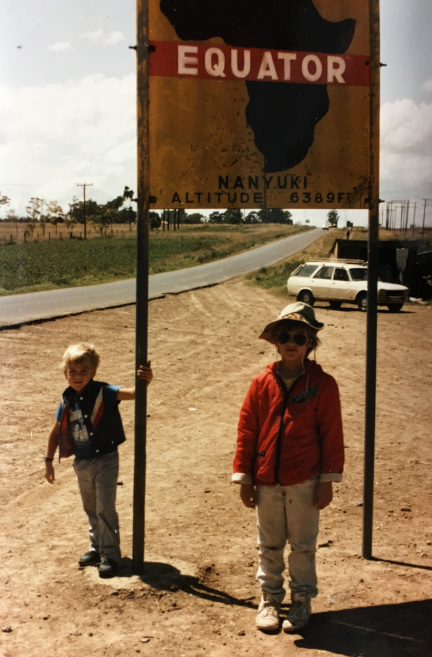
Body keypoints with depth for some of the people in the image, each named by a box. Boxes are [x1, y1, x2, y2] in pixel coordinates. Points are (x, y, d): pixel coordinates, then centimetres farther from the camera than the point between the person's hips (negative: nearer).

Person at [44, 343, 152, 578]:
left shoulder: (103, 393, -17)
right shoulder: (67, 399, -1)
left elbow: (132, 392, -34)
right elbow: (56, 431, 11)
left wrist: (144, 381, -55)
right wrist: (49, 460, 14)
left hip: (105, 460, -6)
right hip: (81, 462, 6)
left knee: (105, 508, -5)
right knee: (91, 509, 19)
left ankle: (110, 554, 6)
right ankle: (97, 548, 36)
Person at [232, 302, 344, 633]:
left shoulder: (323, 384, -5)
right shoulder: (262, 383, 0)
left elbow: (332, 434, -3)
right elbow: (246, 431, 3)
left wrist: (328, 480, -5)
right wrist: (244, 478, 2)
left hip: (304, 481, -2)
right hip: (267, 482, 2)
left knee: (303, 546, 9)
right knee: (269, 546, 14)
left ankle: (302, 601, 25)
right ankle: (269, 599, 29)